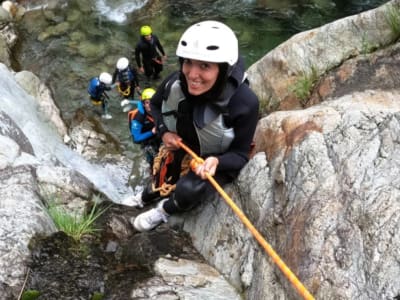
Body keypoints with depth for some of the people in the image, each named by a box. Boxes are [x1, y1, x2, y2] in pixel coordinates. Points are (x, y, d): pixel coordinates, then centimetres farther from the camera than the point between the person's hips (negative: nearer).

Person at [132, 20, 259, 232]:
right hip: (180, 152, 4)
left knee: (188, 190, -29)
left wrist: (216, 161, -44)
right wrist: (164, 132, -18)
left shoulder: (243, 103, -36)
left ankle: (165, 210, 5)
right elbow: (155, 104, 0)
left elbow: (240, 155, -23)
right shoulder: (176, 83, -25)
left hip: (218, 163, -4)